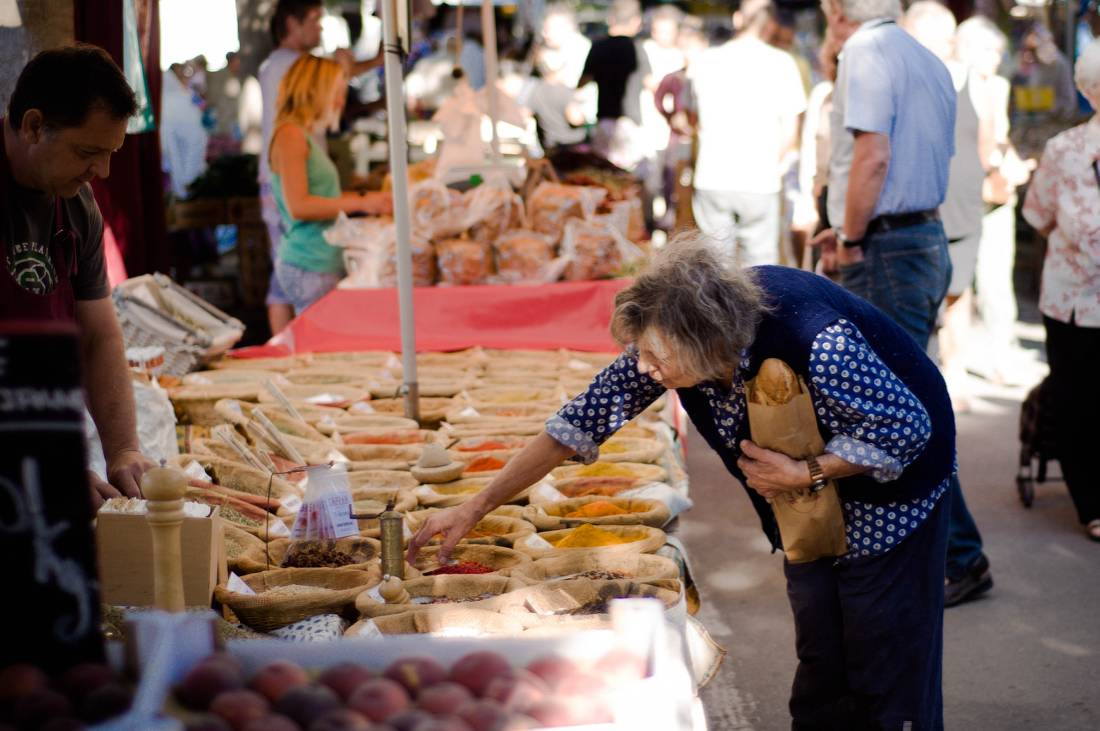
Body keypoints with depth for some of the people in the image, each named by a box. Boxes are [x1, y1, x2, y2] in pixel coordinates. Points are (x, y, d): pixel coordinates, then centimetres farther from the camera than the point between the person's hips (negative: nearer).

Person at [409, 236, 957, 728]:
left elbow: (907, 428, -25)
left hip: (887, 490, -6)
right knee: (819, 664, 10)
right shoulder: (674, 335, -21)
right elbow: (584, 419, -14)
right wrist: (474, 509, -15)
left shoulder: (816, 345, -39)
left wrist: (804, 474, -29)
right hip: (805, 505, 6)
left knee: (887, 678, -3)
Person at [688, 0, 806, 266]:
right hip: (760, 182, -2)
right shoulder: (781, 63, -2)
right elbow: (790, 132, -1)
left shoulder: (706, 60, 6)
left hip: (713, 178, 2)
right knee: (759, 266, 4)